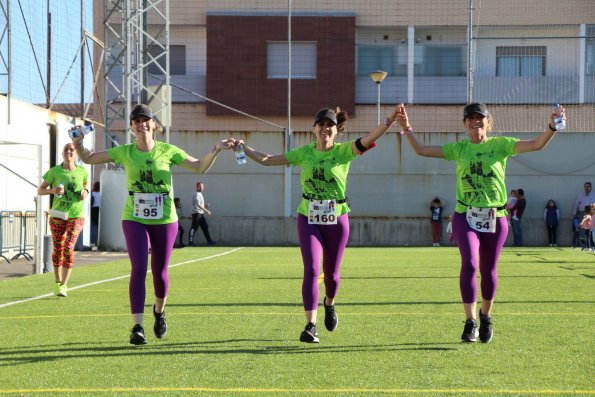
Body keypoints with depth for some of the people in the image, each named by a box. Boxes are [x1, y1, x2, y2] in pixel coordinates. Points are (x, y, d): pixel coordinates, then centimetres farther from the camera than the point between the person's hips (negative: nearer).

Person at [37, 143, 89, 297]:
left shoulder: (82, 171, 1)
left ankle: (64, 286, -12)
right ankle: (57, 282, 27)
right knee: (57, 248, 9)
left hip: (76, 216, -1)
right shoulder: (54, 171, -3)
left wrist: (85, 192, -2)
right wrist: (52, 190, -19)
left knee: (69, 247, -14)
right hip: (57, 215, 1)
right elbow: (40, 190, 1)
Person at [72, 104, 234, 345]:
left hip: (165, 220, 0)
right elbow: (89, 158, 9)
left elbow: (200, 167, 6)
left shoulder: (167, 151, 1)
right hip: (134, 219, 0)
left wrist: (215, 150, -8)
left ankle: (159, 311, 38)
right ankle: (137, 327, -15)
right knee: (139, 269, -15)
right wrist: (78, 144, -10)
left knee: (160, 272, 6)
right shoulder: (124, 152, 3)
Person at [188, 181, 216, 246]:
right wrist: (206, 210, -24)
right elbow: (198, 204, -22)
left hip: (201, 214, 10)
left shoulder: (200, 195, 20)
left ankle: (209, 241, 8)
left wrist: (205, 206, 6)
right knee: (194, 228, -8)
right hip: (197, 213, -10)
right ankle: (190, 241, -6)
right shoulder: (197, 194, -10)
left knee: (205, 227, 8)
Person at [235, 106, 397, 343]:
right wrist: (243, 148, 4)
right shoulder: (304, 153, 4)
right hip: (308, 219, 0)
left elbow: (369, 139, -20)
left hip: (336, 219, 0)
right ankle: (311, 326, -12)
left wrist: (390, 120, -34)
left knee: (331, 273, 9)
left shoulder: (344, 151, -3)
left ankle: (329, 305, 43)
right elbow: (267, 160, 9)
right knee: (311, 270, -12)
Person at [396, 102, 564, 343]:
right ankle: (470, 322, -13)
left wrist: (552, 127, -25)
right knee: (469, 264, -20)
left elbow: (537, 144, -9)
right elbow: (421, 150, 7)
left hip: (495, 218, 0)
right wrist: (406, 128, -3)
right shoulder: (459, 149, 7)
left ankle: (486, 318, 33)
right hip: (465, 217, 0)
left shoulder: (500, 145, 2)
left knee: (489, 271, 9)